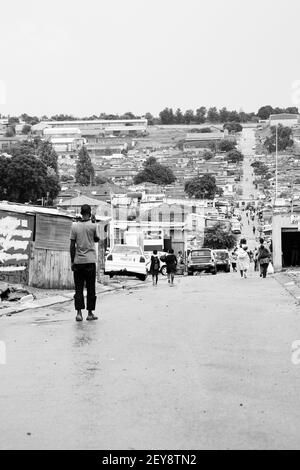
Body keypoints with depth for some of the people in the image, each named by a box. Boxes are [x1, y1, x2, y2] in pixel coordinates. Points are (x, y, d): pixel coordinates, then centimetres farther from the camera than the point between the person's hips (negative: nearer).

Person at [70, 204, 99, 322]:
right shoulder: (93, 226, -5)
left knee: (78, 288, 5)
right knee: (91, 288, 6)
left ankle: (79, 312, -2)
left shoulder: (75, 226, 0)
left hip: (78, 261, 2)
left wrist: (72, 261, 7)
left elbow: (72, 245, 0)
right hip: (90, 260, -2)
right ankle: (90, 313, 9)